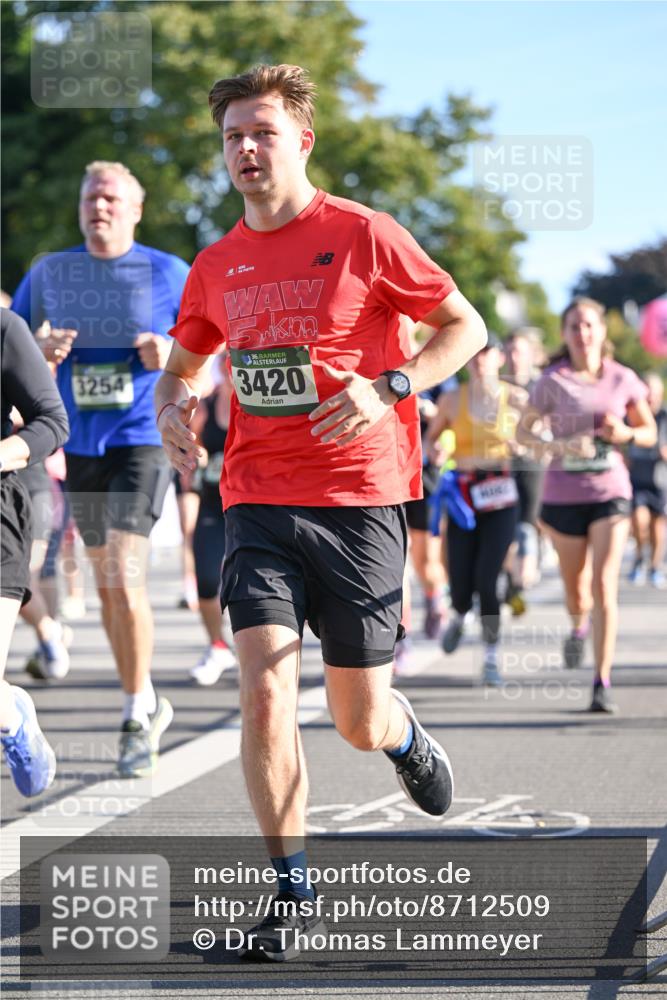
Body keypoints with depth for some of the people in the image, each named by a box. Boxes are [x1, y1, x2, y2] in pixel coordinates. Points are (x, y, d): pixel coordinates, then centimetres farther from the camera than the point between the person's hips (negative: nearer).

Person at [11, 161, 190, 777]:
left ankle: (136, 722, -6)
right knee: (106, 582, 12)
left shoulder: (168, 274, -1)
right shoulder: (49, 274, 7)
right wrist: (42, 350, -12)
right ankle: (149, 704, 28)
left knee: (124, 576, -16)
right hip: (80, 444, 4)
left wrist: (171, 352, -16)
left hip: (143, 438, -4)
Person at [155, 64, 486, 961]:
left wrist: (385, 389, -14)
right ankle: (293, 895, -1)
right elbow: (182, 366, 24)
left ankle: (404, 734, 43)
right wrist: (173, 409, 1)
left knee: (359, 724, 3)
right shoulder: (216, 266, 9)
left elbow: (466, 327, 1)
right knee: (265, 691, -14)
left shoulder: (363, 236, -4)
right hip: (258, 500, 3)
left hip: (358, 500, -3)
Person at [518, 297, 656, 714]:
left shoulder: (623, 379, 1)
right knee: (576, 589, 10)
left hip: (610, 491, 0)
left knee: (605, 585, -14)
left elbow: (650, 432, 10)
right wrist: (558, 445, -14)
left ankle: (603, 683, -11)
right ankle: (580, 625, 49)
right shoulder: (553, 382, -3)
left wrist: (625, 434, -11)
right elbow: (525, 430, 4)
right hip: (565, 493, 0)